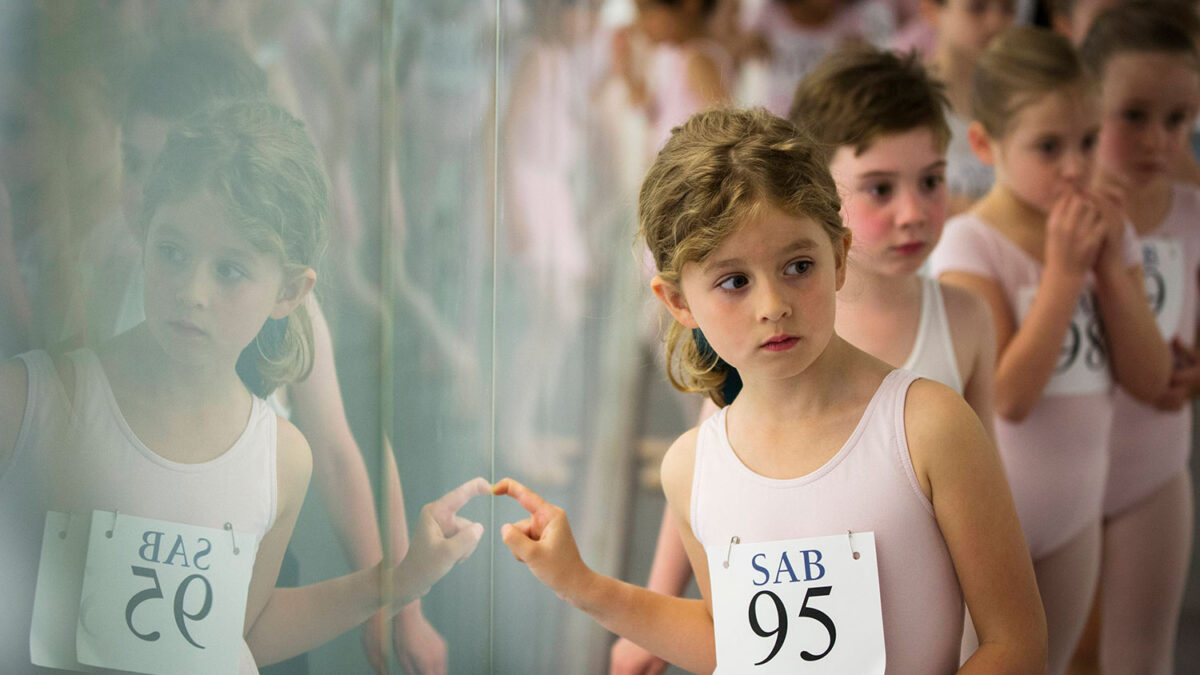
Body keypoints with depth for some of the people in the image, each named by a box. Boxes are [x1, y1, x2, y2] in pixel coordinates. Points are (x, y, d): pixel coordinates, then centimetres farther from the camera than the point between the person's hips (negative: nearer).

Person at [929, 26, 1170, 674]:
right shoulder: (971, 243, -17)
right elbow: (1009, 396, -24)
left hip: (1077, 506, 6)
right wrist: (1063, 269, -23)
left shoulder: (1103, 232, 1)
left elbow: (1150, 379, -4)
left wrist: (1110, 262, -13)